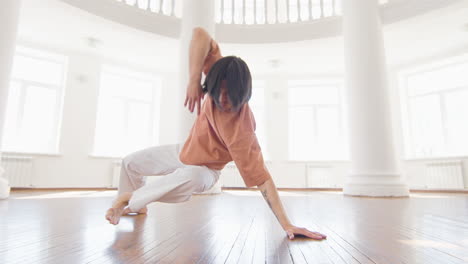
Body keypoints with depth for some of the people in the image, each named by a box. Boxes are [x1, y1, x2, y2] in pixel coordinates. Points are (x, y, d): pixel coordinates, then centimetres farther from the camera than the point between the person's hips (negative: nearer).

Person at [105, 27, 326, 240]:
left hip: (205, 169, -6)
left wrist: (286, 224, -39)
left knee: (188, 179, -43)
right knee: (130, 162, 18)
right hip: (186, 151, 6)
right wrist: (194, 80, -38)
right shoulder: (220, 75, -25)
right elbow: (200, 35, -31)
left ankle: (129, 200, -14)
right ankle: (137, 207, 43)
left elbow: (261, 178, -36)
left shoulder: (241, 130, -38)